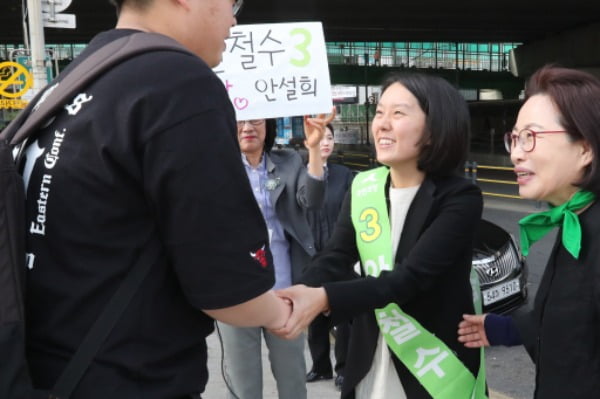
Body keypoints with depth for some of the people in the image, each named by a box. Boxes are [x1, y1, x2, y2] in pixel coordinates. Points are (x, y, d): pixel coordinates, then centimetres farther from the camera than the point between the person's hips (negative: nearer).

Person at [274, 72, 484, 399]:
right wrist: (293, 300, -29)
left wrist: (325, 297, -37)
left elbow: (411, 277, -25)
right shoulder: (362, 188, 0)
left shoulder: (460, 198, -15)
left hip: (438, 367, -4)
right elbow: (333, 259, -10)